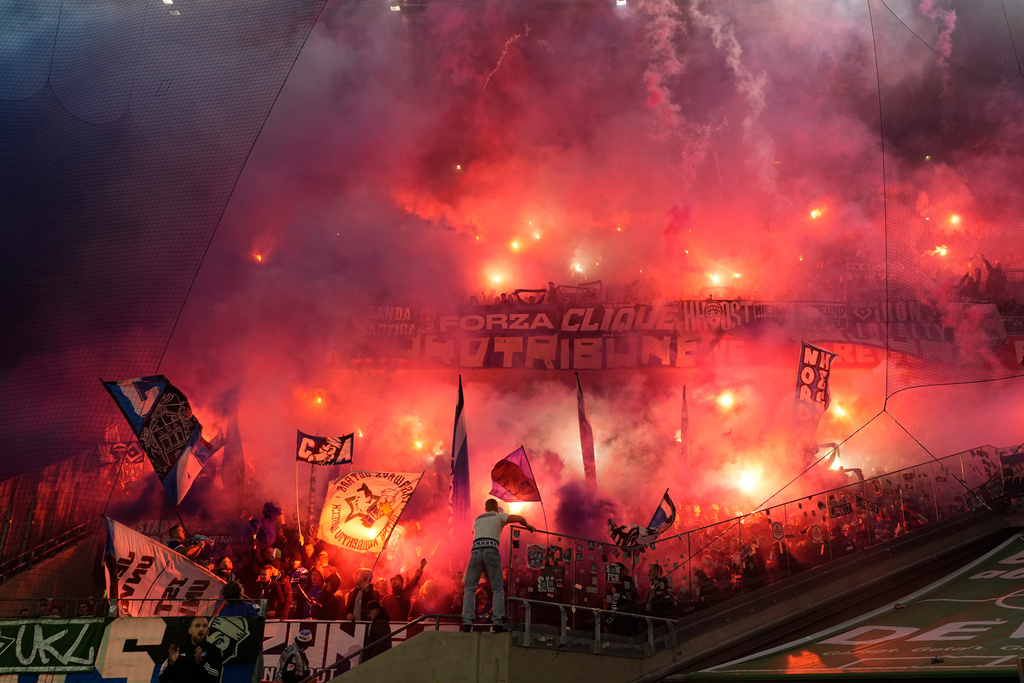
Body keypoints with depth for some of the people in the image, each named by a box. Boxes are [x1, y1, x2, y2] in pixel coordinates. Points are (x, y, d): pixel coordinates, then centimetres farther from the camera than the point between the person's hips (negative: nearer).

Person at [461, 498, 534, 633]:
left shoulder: (477, 520, 31)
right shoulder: (499, 516, 19)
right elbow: (520, 518, 5)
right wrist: (527, 526, 26)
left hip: (476, 551, 3)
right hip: (491, 550, -3)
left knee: (469, 589, 8)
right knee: (498, 589, 5)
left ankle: (467, 622, -6)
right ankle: (498, 622, -8)